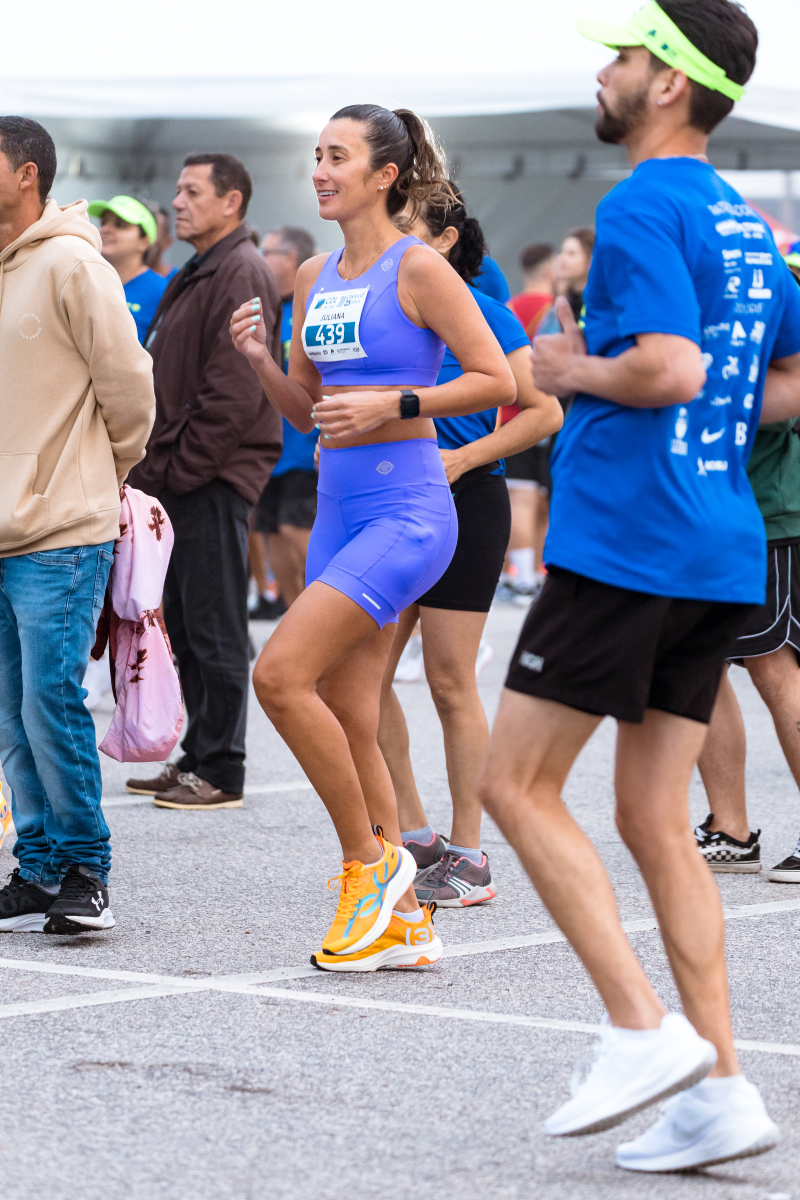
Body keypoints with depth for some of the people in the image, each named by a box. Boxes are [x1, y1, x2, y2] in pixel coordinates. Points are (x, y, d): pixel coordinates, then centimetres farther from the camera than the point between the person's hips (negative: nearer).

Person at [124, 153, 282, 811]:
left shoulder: (242, 274, -13)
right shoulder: (197, 275, 19)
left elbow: (233, 393, -20)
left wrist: (176, 470, -17)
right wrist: (157, 467, 14)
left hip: (214, 480, -10)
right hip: (182, 479, 10)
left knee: (214, 630, -5)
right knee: (187, 627, 13)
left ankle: (221, 773, 0)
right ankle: (197, 759, 20)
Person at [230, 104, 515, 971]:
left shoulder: (418, 269, -8)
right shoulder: (313, 278, 13)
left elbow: (498, 382, -11)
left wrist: (392, 403, -18)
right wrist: (259, 360, 2)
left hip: (406, 511, -8)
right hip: (339, 509, 8)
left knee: (280, 674, -19)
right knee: (348, 724, 6)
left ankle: (371, 858, -3)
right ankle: (402, 921, 14)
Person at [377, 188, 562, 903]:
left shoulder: (482, 315, -6)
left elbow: (545, 412, -7)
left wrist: (463, 458, -15)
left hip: (464, 504, -6)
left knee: (450, 681, -4)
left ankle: (468, 856, 5)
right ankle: (414, 837, 14)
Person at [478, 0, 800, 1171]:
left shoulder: (641, 209, -12)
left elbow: (671, 367, -24)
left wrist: (576, 373, -7)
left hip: (622, 541, -9)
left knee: (516, 786, 1)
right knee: (655, 820, 10)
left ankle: (645, 1029, -5)